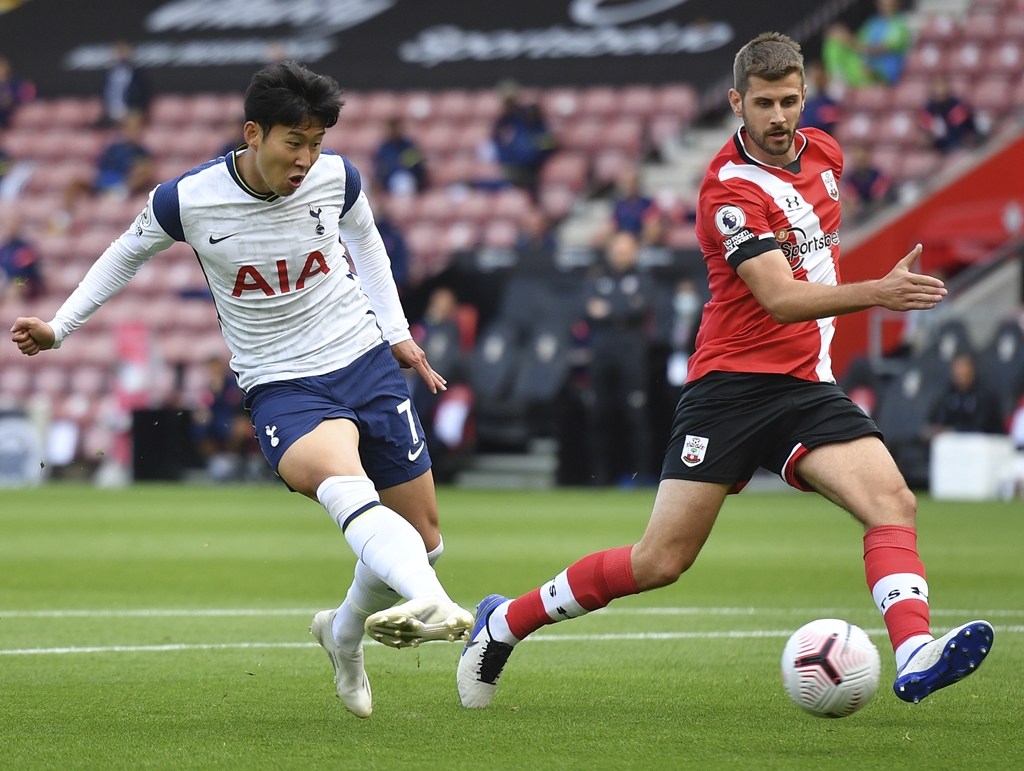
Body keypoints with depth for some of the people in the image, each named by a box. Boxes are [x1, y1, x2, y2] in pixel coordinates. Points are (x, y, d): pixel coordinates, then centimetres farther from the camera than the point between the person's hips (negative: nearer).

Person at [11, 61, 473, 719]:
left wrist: (397, 332, 14)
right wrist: (59, 327, 7)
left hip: (367, 364, 4)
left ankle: (345, 633, 37)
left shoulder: (337, 177, -5)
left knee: (423, 540, 7)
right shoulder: (188, 200, -12)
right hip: (281, 388, -4)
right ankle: (433, 606, -60)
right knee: (343, 482, -37)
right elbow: (129, 253, 10)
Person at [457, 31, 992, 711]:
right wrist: (877, 293, -38)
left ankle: (915, 657, -31)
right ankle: (505, 623, 11)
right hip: (733, 382, -6)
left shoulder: (823, 153, 8)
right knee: (662, 561, -6)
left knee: (894, 503, -18)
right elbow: (781, 299, -27)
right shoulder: (730, 188, -16)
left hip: (808, 387, 6)